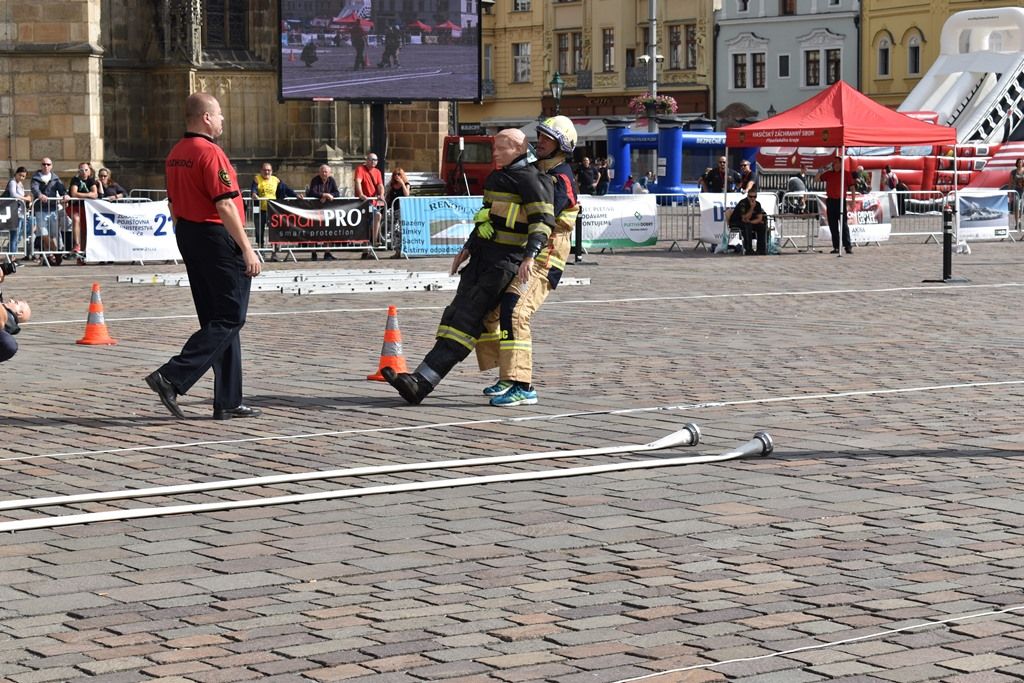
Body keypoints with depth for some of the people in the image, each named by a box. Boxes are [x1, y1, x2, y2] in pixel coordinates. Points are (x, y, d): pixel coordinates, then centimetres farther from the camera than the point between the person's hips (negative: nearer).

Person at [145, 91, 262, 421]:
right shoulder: (210, 152, -15)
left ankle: (228, 402, 12)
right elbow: (225, 205, -20)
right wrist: (247, 249, -17)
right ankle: (172, 378, -14)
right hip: (217, 237, -10)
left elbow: (173, 205, 17)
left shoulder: (175, 155, 12)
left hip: (187, 235, 10)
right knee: (230, 318, -5)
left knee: (217, 319, 11)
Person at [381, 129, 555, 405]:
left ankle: (422, 383, -21)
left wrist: (530, 255, -29)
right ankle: (421, 380, -1)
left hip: (505, 262, -10)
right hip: (481, 258, 10)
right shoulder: (499, 176, 21)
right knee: (457, 314, 2)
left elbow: (543, 220, -17)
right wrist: (467, 248, 30)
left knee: (467, 320, -14)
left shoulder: (529, 179, -9)